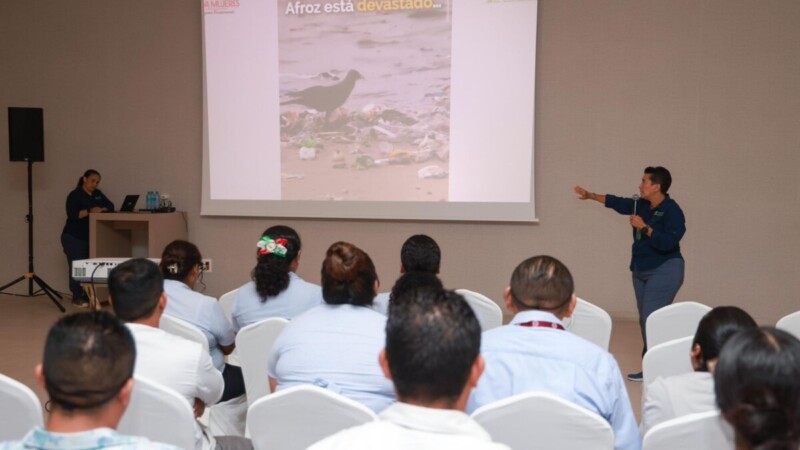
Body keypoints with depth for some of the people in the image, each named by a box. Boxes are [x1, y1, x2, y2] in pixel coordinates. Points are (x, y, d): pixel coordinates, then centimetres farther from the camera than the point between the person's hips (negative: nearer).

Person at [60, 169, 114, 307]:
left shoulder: (97, 194, 12)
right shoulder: (75, 195, -9)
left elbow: (110, 206, 4)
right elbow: (72, 214, -21)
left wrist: (102, 210, -16)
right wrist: (90, 211, -30)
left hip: (90, 238, 6)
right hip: (73, 238, -6)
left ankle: (88, 296, 7)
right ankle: (77, 298, -2)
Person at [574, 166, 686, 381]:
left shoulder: (672, 211, -15)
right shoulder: (642, 205, 7)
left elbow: (668, 242, -25)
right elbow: (618, 203, 22)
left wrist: (644, 227, -21)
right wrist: (591, 195, 25)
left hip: (664, 271, -8)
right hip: (641, 270, 8)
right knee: (644, 319, 8)